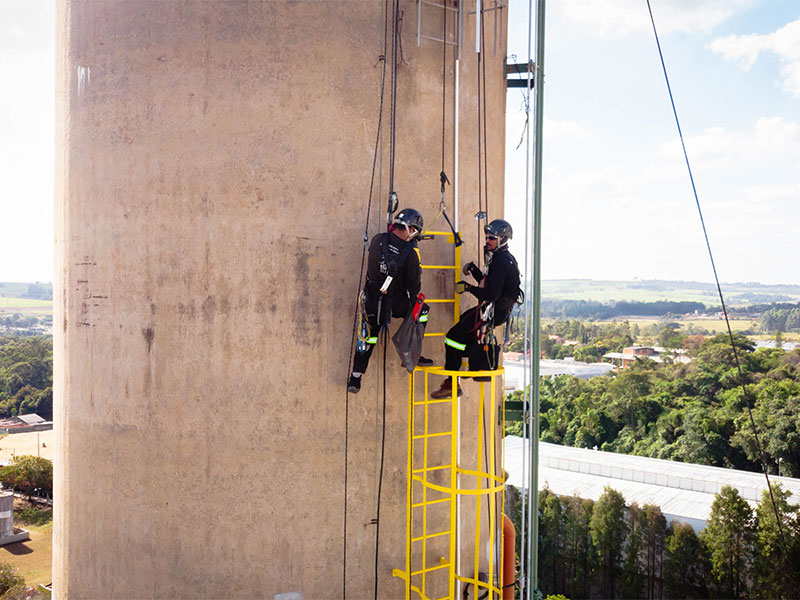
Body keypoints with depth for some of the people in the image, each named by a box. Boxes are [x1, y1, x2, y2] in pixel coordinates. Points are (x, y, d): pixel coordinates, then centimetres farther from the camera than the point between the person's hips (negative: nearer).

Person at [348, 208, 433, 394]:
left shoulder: (377, 240, -8)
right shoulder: (410, 253, -18)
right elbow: (413, 285, -9)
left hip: (372, 301, 4)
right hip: (396, 305, -3)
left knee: (369, 336, 20)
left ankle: (355, 378, 18)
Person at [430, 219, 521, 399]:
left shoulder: (500, 262, -21)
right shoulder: (506, 258, 13)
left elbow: (492, 294, -28)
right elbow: (487, 282, 22)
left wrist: (468, 287, -21)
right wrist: (473, 269, 10)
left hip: (494, 311, -11)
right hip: (499, 309, 11)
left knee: (454, 336, -10)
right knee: (463, 321, 31)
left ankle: (452, 384, -9)